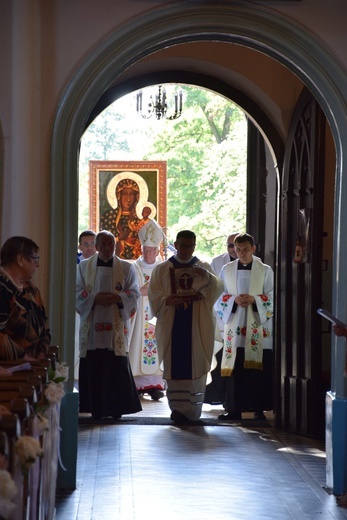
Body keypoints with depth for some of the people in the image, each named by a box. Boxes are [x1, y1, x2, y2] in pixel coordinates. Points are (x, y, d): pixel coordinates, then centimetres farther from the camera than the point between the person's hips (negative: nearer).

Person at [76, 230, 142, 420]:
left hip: (116, 325, -1)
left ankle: (116, 408, 1)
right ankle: (96, 408, 3)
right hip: (92, 324, 1)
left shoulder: (126, 268, 9)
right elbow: (77, 292, 4)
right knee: (94, 367, -2)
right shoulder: (84, 266, 10)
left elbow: (134, 293, 4)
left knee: (116, 366, -5)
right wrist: (95, 298, -14)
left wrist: (117, 297, -14)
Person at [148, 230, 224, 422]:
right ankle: (178, 407, -3)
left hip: (197, 326, 0)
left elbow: (218, 287, -8)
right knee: (175, 367, -4)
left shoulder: (203, 267, 9)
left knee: (196, 366, -2)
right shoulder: (162, 269, 9)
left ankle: (192, 409, 2)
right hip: (172, 325, 0)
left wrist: (206, 275, -28)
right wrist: (168, 300, -17)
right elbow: (154, 296, 3)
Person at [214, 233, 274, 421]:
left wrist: (254, 299, -14)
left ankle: (259, 408, 4)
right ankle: (234, 409, 3)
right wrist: (234, 300, -10)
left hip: (258, 328, -1)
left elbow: (272, 298, 2)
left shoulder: (265, 271, 5)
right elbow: (218, 297, 8)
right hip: (234, 326, 1)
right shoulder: (227, 270, 10)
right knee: (234, 369, -2)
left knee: (258, 369, -3)